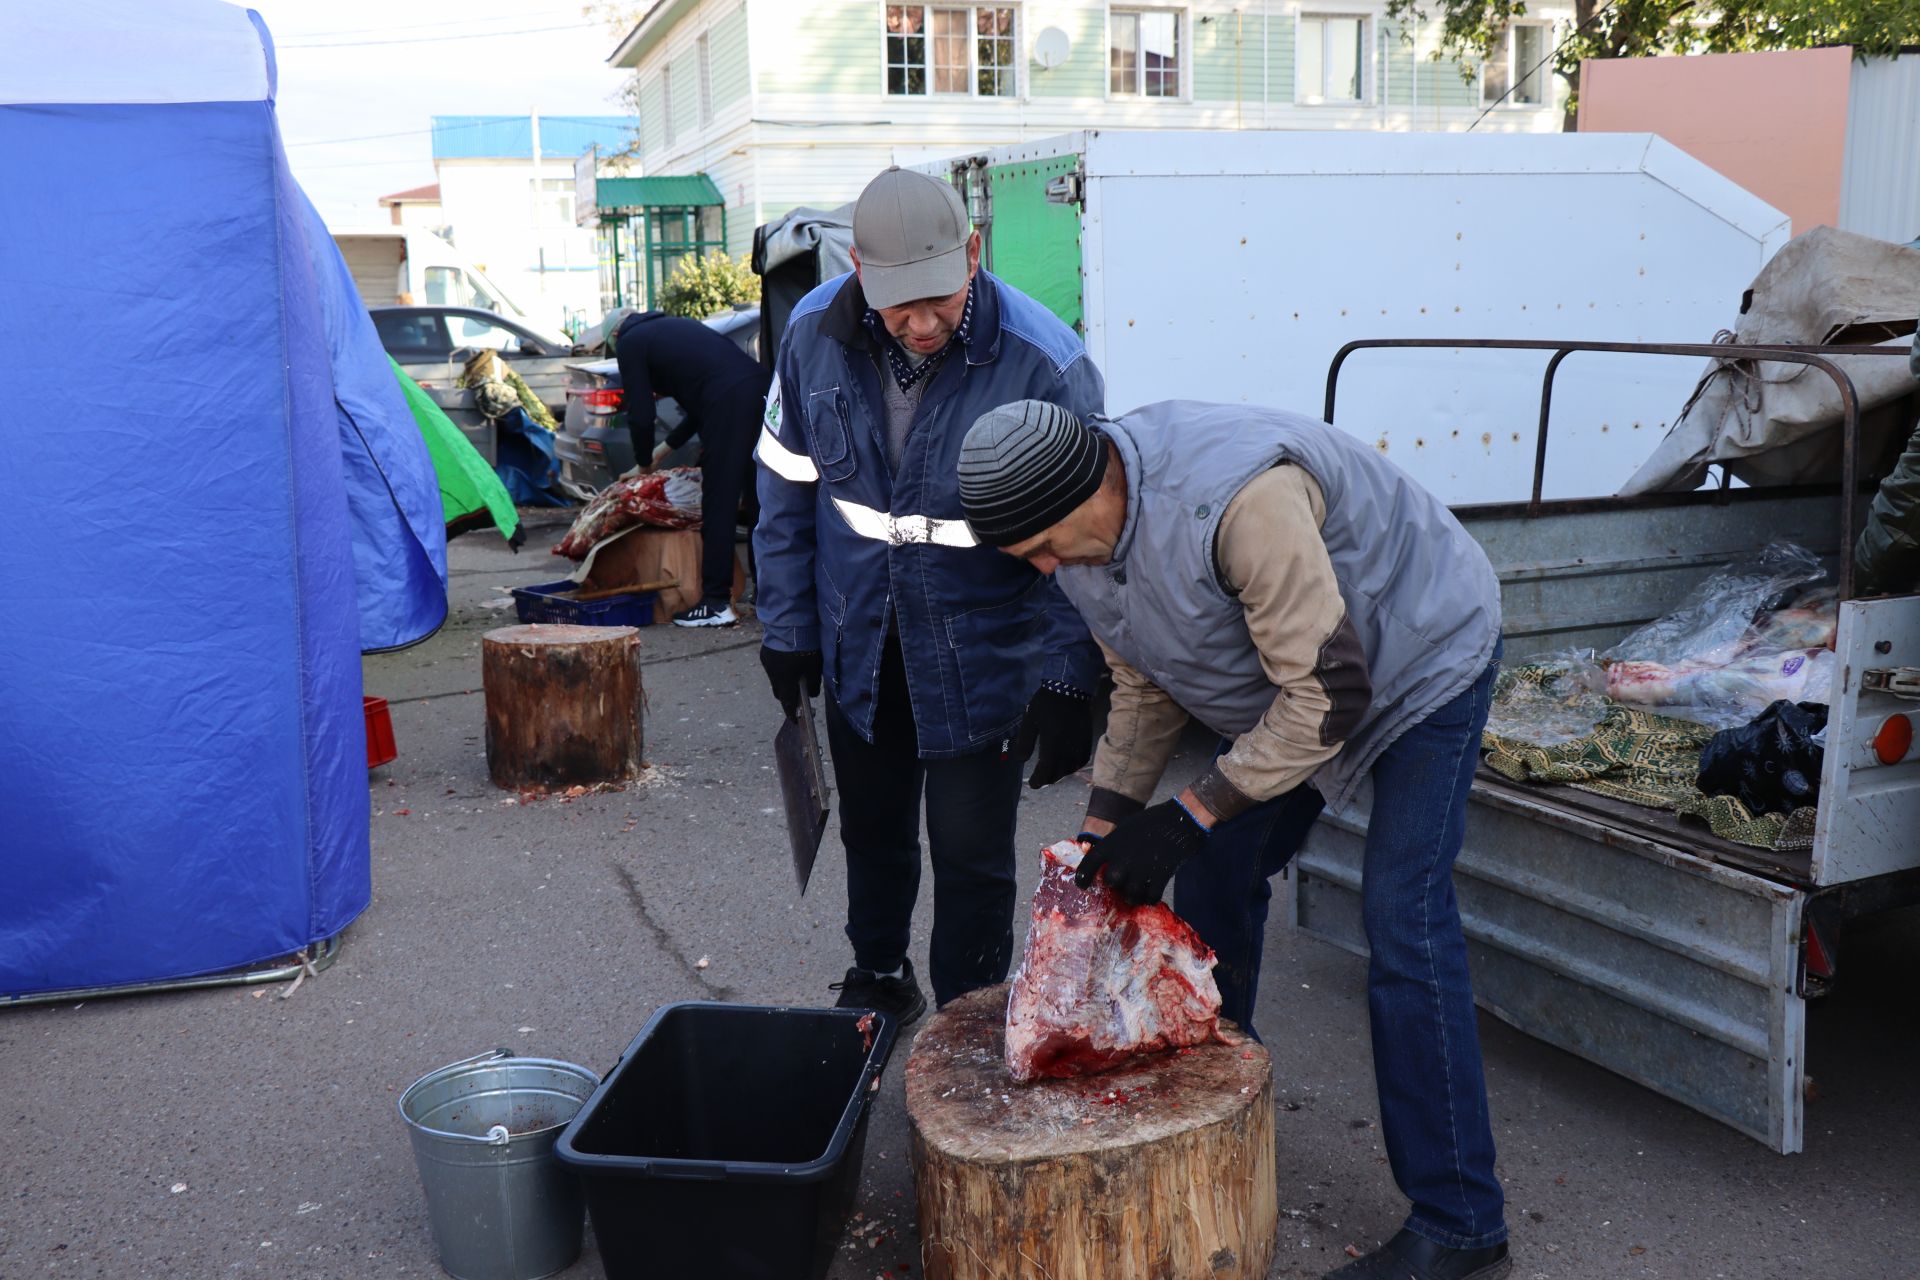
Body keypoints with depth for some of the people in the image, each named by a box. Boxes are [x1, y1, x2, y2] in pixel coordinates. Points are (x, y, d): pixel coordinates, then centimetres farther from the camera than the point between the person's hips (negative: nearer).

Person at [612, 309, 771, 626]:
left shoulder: (629, 342, 13)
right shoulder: (672, 326, 36)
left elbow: (641, 415, 8)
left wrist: (645, 462, 24)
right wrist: (666, 446, 39)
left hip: (728, 399, -7)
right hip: (760, 384, 8)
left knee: (718, 504, -2)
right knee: (757, 500, 15)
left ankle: (716, 603, 0)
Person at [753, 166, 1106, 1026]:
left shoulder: (1046, 363, -22)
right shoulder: (815, 332, -11)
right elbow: (788, 488, 2)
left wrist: (1067, 683, -19)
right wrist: (788, 625, 3)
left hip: (982, 652, -4)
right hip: (859, 643, 4)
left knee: (971, 853, 2)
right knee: (872, 827, 21)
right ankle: (879, 980, 46)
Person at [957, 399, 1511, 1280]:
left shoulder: (1238, 499, -39)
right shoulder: (1077, 540, -11)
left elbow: (1328, 695, -34)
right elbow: (1145, 689, 2)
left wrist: (1187, 817, -30)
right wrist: (1103, 832, -6)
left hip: (1421, 654, -8)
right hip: (1282, 683, 8)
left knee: (1403, 925, -13)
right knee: (1214, 883, 6)